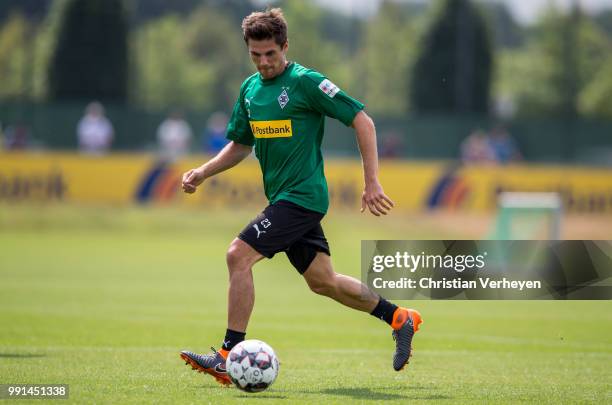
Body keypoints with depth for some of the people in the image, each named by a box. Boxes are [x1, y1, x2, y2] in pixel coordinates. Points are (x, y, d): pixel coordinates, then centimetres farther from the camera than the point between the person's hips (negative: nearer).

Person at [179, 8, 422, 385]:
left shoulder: (306, 82, -11)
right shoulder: (249, 89, 11)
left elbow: (362, 121, -11)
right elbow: (241, 145, 23)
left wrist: (372, 182, -14)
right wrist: (203, 172, 7)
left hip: (302, 196, -8)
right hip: (282, 197, 8)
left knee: (239, 256, -17)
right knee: (323, 281, 12)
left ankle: (229, 357, -14)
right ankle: (400, 319, 28)